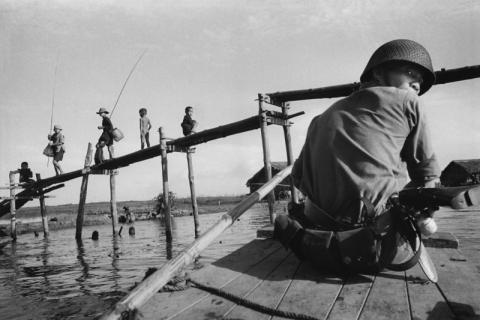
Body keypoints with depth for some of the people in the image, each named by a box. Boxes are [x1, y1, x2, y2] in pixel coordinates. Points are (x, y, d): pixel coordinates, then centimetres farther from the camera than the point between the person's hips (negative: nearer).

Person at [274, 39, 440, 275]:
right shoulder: (405, 101, 7)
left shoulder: (324, 117, 19)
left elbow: (298, 177, 14)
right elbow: (427, 173, 12)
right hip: (373, 221, -8)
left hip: (322, 217, 8)